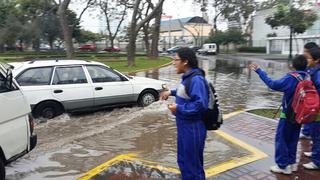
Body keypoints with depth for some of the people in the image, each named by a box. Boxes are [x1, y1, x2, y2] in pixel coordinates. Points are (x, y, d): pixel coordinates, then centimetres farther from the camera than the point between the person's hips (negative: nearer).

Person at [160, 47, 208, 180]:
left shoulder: (196, 79, -24)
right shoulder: (188, 77, 7)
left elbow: (201, 104, -31)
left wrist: (179, 108, -23)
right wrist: (171, 92, 13)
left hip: (193, 129, -10)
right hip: (185, 127, 10)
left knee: (192, 164, 7)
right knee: (184, 160, 24)